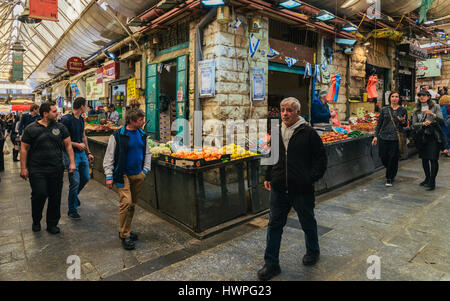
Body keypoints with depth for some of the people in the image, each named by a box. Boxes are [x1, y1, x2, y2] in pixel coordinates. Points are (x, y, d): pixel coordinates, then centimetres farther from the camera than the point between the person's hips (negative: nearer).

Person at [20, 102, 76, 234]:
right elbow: (24, 149, 1)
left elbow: (68, 145, 6)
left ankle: (52, 224, 22)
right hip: (37, 170, -2)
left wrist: (72, 162, -2)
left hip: (56, 169, 2)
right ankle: (36, 221, 22)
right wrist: (23, 168, -2)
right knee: (39, 195, -6)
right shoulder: (31, 129, 0)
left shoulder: (60, 127, 6)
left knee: (55, 197, 6)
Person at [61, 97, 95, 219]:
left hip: (82, 153, 8)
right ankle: (72, 210, 10)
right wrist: (77, 145, -17)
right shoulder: (66, 119, -14)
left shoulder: (81, 119, 11)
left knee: (85, 178, 13)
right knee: (75, 181, -5)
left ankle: (74, 195, 42)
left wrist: (88, 153, 20)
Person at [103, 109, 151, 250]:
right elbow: (109, 157, -6)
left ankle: (125, 230, 27)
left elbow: (147, 153, 17)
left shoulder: (142, 135, 8)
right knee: (126, 203, -13)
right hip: (123, 175, -5)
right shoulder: (117, 136, -9)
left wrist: (145, 170, 8)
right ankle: (125, 236, 0)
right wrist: (109, 176, -10)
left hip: (138, 175, 6)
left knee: (132, 204, 11)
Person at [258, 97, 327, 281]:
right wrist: (268, 177, 11)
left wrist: (311, 178, -13)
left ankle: (313, 252, 45)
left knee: (308, 223, 17)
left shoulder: (309, 133, -7)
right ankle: (271, 264, 22)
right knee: (275, 225, 8)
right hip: (278, 189, 4)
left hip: (302, 190, -4)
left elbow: (321, 159, -3)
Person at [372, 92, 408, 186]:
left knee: (393, 158, -2)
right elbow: (379, 123, 9)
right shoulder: (384, 109, 7)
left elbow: (405, 125, 10)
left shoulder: (403, 110, 5)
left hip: (396, 138, -1)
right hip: (384, 136, 2)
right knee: (383, 157, 4)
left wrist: (403, 121, -14)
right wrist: (376, 136, 3)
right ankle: (391, 172, 34)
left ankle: (390, 178, 13)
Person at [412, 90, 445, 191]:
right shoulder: (416, 110, 10)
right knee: (424, 158, 10)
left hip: (433, 136, -3)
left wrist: (432, 114, -24)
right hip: (421, 137, 4)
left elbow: (441, 120, -8)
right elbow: (414, 124, 3)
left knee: (433, 159, -8)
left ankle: (432, 182, -3)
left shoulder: (435, 107, 2)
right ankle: (427, 179, 24)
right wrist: (423, 123, -15)